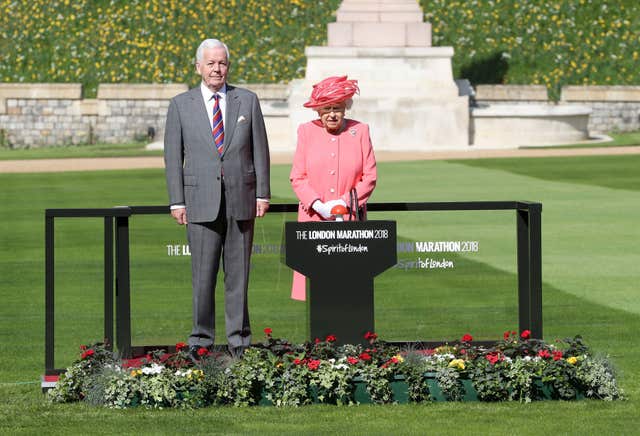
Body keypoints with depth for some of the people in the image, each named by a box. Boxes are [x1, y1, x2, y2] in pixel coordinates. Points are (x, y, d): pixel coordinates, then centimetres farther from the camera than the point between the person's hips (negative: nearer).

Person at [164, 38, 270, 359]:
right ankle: (201, 338, 3)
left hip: (241, 199, 1)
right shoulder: (181, 105, 5)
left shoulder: (247, 101, 8)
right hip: (201, 201, -1)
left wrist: (262, 194, 2)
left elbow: (260, 149, 8)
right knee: (203, 273, -3)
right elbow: (173, 155, 5)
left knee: (238, 273, 3)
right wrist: (177, 201, -1)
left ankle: (239, 339, 8)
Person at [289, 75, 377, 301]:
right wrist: (318, 205, -10)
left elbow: (370, 176, 4)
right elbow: (297, 177, 5)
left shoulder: (359, 131, 7)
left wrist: (345, 202, -9)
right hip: (315, 220, 0)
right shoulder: (307, 131, 8)